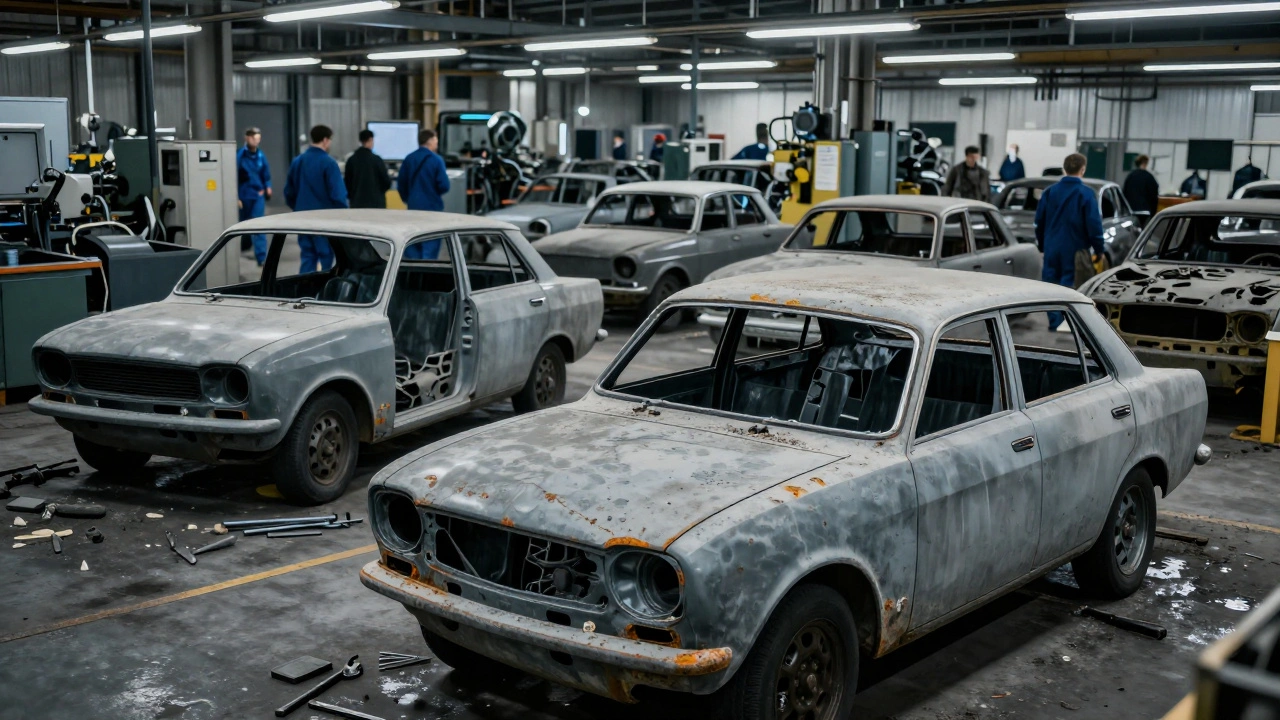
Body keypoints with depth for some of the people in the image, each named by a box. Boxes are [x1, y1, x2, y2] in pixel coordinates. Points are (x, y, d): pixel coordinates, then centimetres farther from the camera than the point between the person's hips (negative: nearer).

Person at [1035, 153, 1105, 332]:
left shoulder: (1049, 191, 4)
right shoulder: (1086, 194, -10)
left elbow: (1039, 221, 9)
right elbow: (1094, 224, -12)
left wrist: (1042, 244, 20)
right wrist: (1098, 250, -5)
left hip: (1052, 248, 4)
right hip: (1075, 250, -4)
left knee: (1051, 284, 9)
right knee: (1069, 284, -1)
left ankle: (1055, 323, 12)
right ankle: (1066, 322, -11)